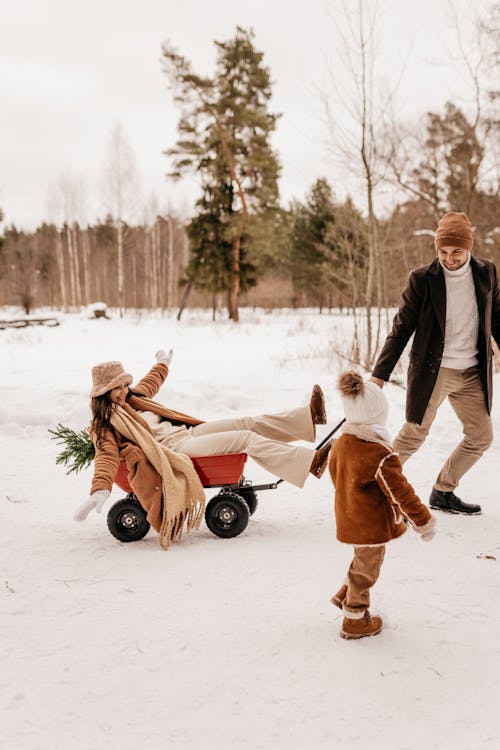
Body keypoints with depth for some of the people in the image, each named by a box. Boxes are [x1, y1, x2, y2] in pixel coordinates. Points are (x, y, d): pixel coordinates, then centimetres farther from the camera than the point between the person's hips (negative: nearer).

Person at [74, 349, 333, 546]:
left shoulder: (130, 400, 19)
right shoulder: (105, 425, -5)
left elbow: (148, 385, 40)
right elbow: (107, 457, -20)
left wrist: (162, 365, 56)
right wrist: (100, 491, -39)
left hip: (186, 432, 9)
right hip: (174, 448, -9)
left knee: (249, 423, -4)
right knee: (247, 438, -19)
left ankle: (310, 416, -5)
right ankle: (310, 462, -22)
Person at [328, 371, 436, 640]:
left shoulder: (339, 445, -4)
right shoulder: (381, 456, -28)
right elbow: (400, 492, -22)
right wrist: (423, 521, -9)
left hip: (348, 520, 7)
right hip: (372, 526, -7)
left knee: (362, 561, 30)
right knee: (366, 570, 10)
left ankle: (345, 595, 41)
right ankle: (354, 621, 24)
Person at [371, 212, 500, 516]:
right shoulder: (422, 279, -9)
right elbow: (401, 330, -6)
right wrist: (379, 374, -11)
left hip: (472, 373, 5)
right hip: (432, 371, -4)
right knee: (414, 435, -1)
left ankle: (443, 492, 25)